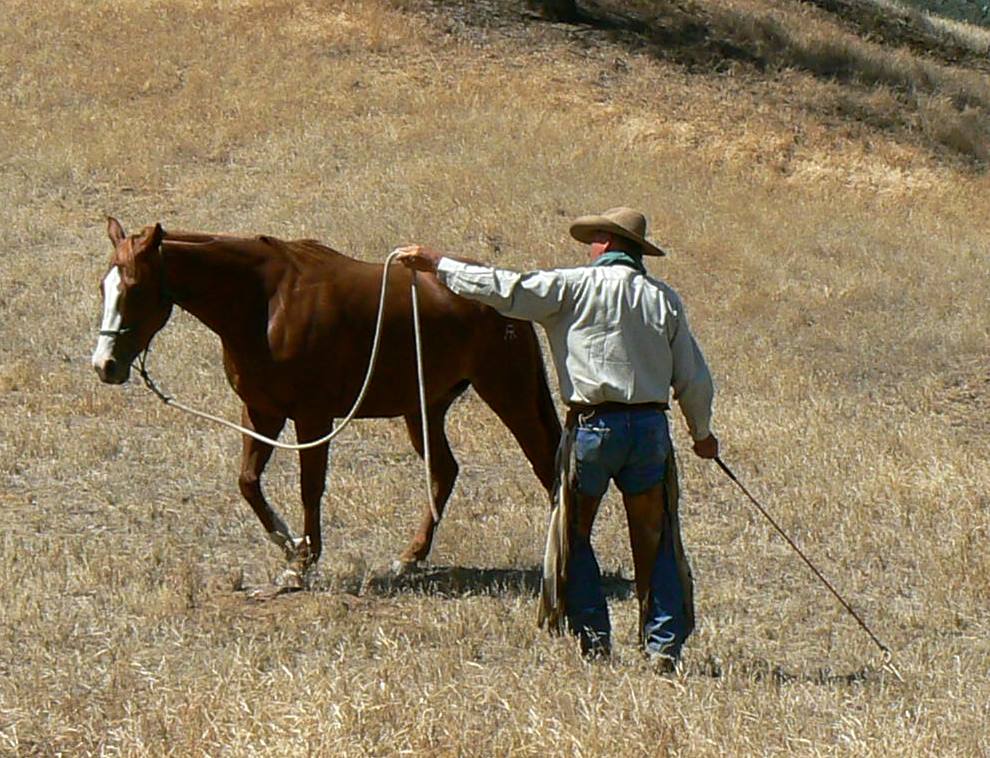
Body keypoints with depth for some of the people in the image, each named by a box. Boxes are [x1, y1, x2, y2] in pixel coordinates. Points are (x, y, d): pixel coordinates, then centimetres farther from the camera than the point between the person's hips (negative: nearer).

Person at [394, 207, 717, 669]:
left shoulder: (574, 287, -3)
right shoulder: (664, 299, 6)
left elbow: (503, 289, -4)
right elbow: (694, 379, 8)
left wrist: (437, 265, 6)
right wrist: (702, 433, 23)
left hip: (593, 425, -3)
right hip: (651, 425, 3)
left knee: (573, 535, 12)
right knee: (654, 541, 11)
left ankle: (593, 640, 9)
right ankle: (663, 645, 8)